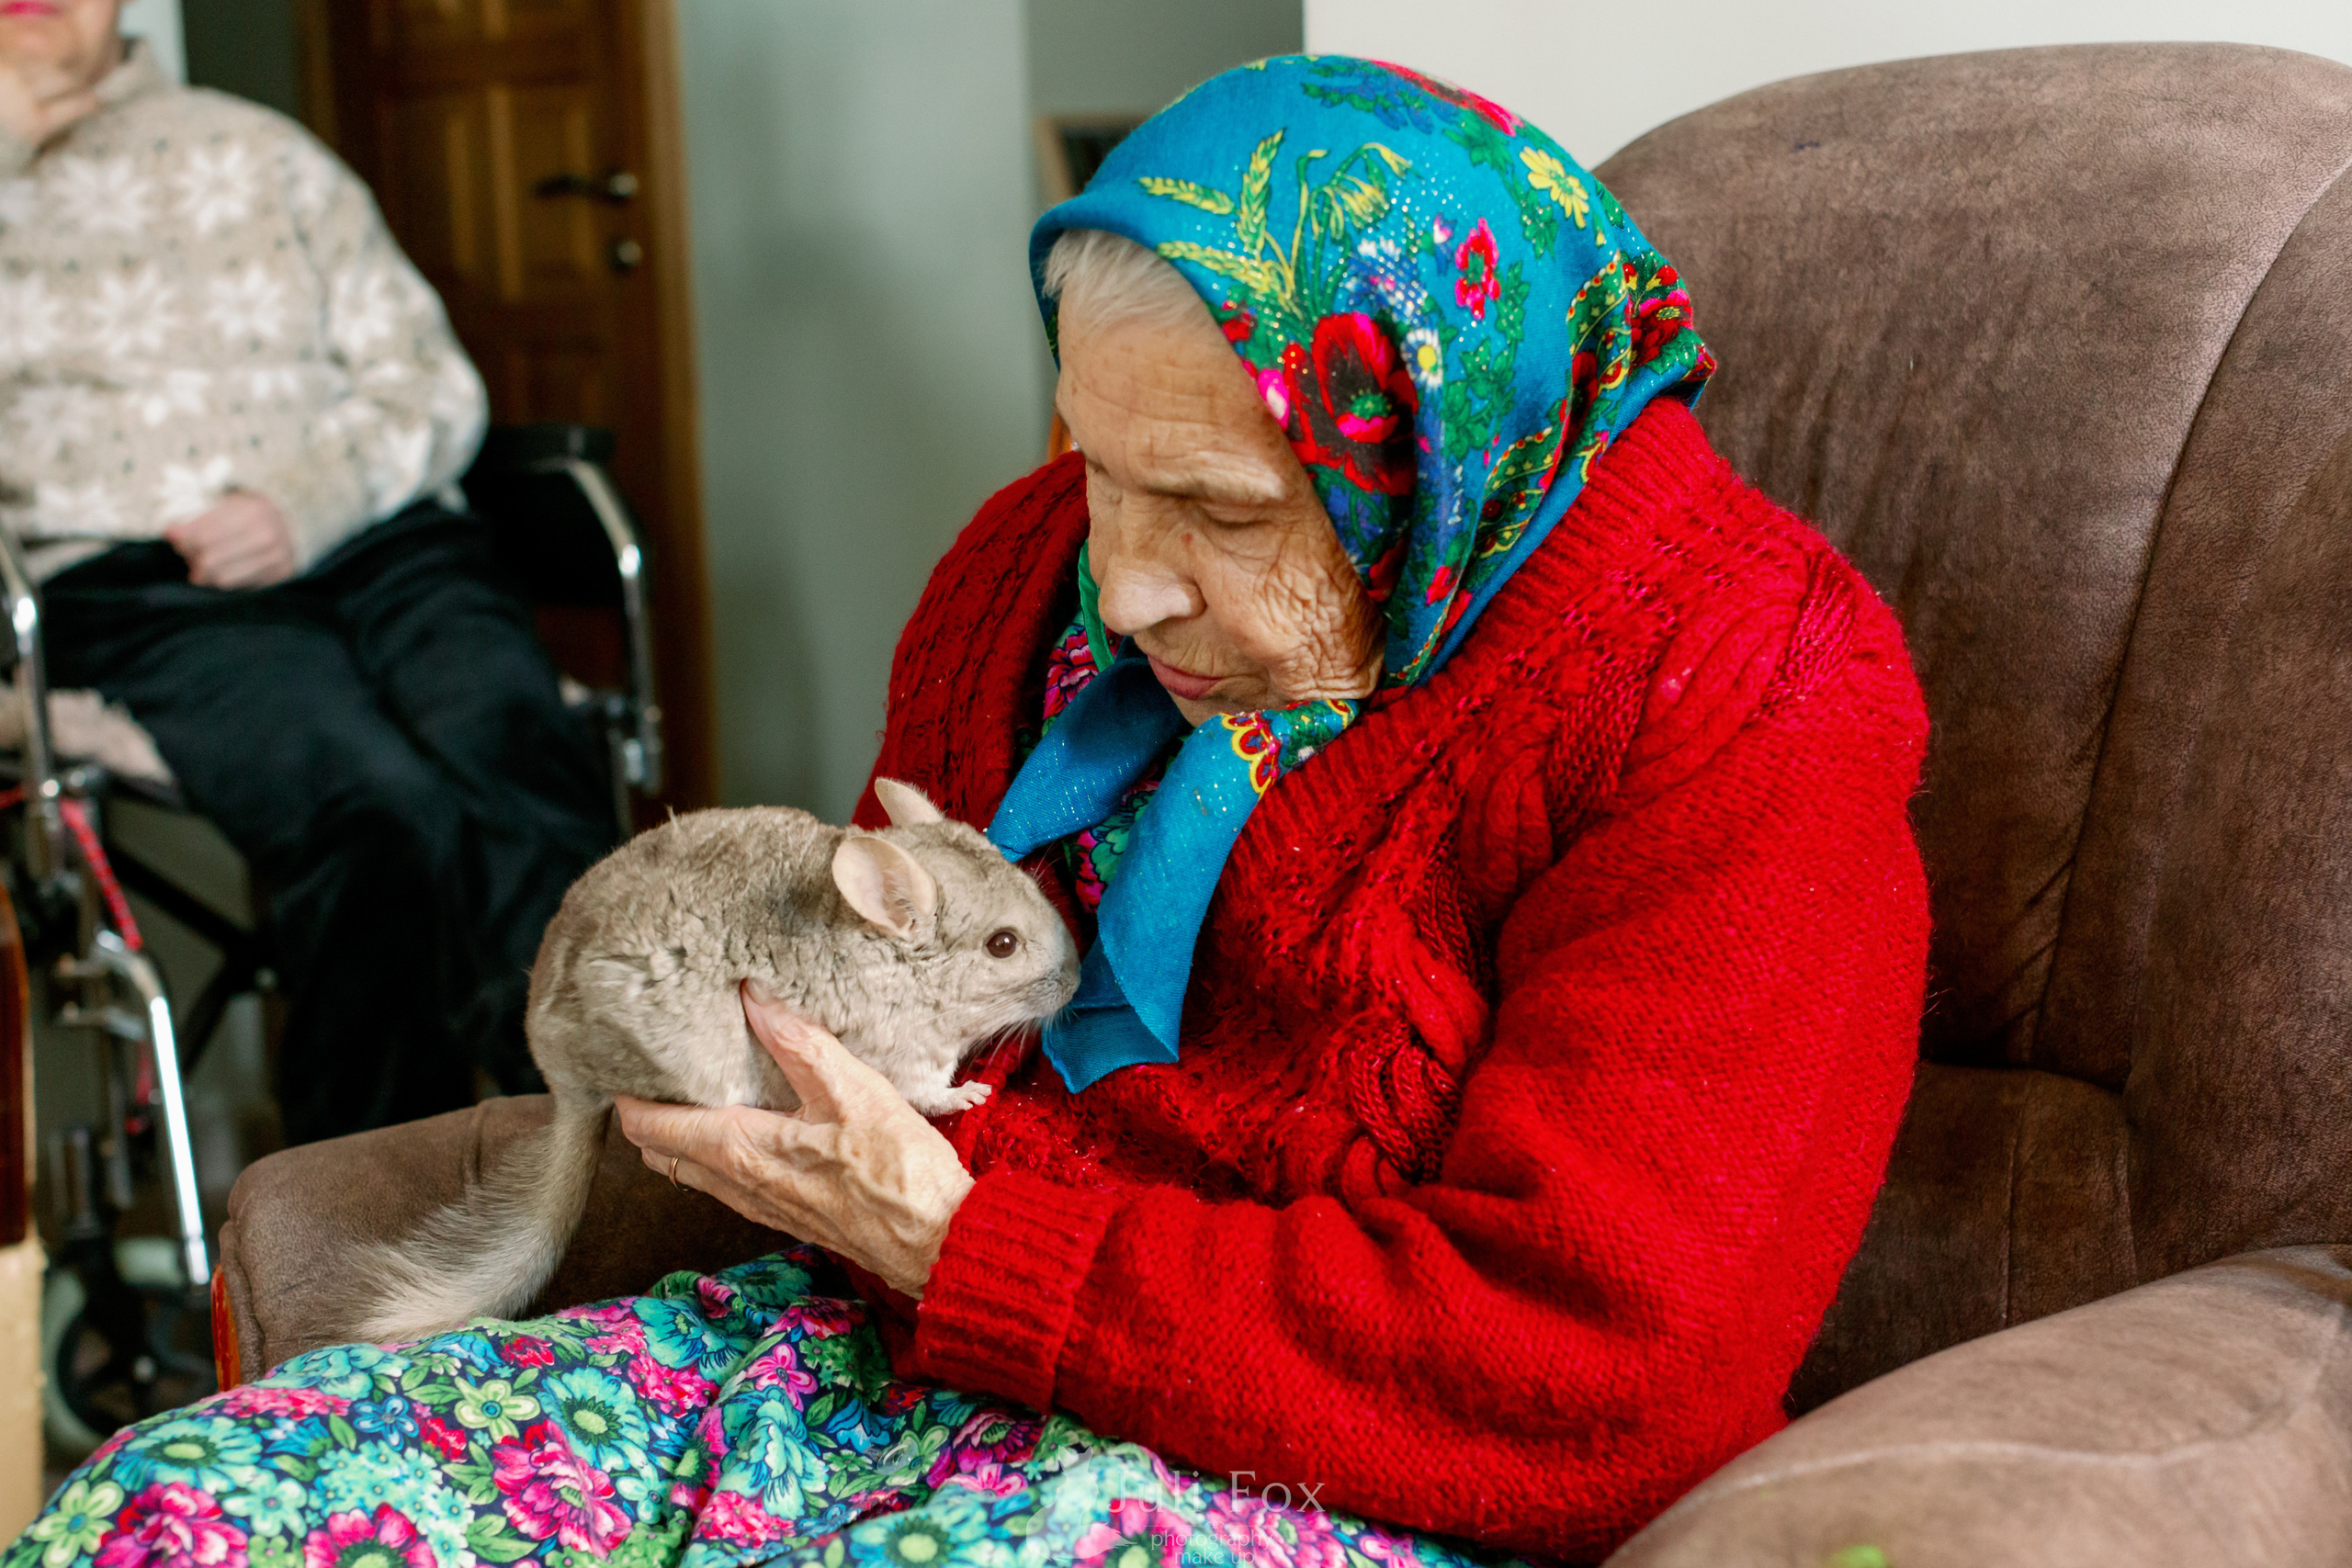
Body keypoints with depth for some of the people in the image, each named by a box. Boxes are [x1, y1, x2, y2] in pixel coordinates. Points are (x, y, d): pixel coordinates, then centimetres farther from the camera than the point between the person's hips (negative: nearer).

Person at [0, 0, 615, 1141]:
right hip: (122, 585, -2)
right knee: (378, 806, -35)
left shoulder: (258, 152, 26)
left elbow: (430, 382, 17)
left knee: (515, 760, -32)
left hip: (373, 541, 2)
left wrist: (309, 499, -4)